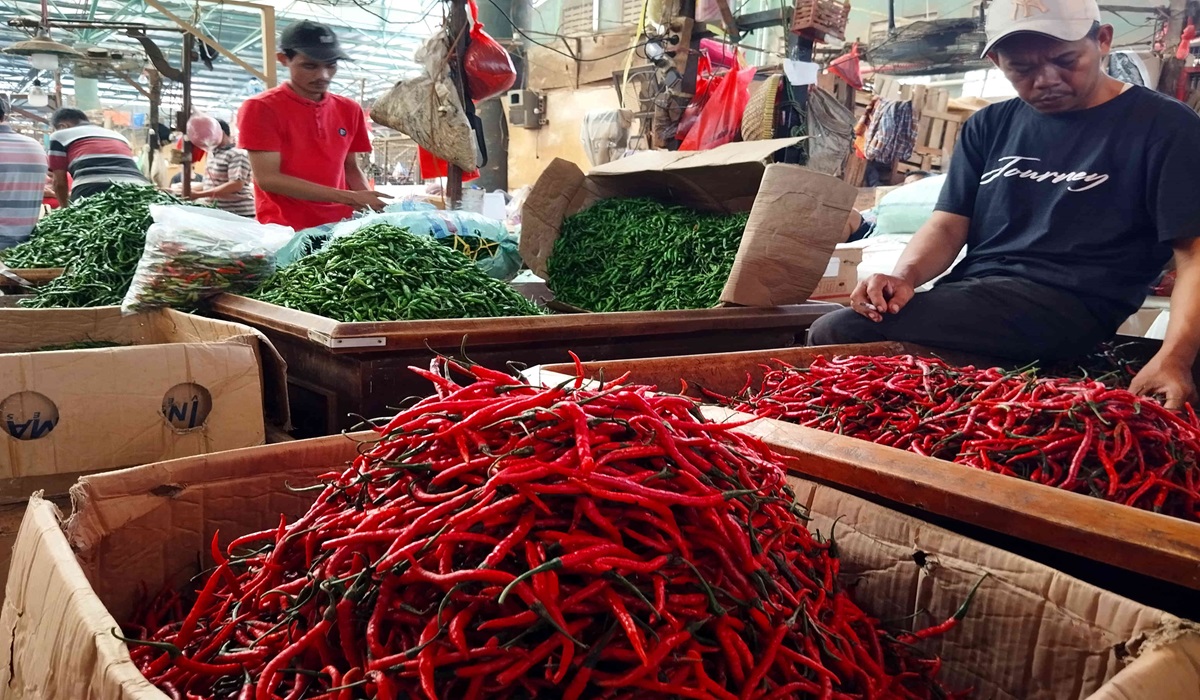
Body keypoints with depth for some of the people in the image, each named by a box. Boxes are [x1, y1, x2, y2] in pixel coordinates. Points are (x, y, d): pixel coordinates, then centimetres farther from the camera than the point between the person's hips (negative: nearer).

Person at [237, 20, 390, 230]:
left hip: (341, 226, 5)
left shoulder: (349, 110, 10)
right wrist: (347, 197, -18)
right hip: (286, 230, -4)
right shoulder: (260, 108, -5)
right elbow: (268, 178, -12)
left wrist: (370, 204, -5)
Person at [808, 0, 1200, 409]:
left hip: (1066, 305, -6)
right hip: (973, 296, 6)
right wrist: (906, 276, -13)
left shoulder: (1164, 126, 1)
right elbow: (950, 224, 10)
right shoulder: (989, 127, 16)